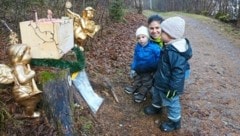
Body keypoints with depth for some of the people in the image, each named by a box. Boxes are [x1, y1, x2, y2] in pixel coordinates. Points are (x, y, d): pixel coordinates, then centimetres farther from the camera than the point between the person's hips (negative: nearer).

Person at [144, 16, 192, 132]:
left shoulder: (174, 52, -35)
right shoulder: (169, 46, -3)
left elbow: (178, 72, -30)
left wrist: (173, 88, -23)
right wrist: (157, 76, 23)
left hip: (168, 85, -10)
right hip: (161, 81, 10)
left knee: (171, 103, 11)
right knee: (157, 95, 31)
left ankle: (174, 122, 33)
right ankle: (156, 108, 58)